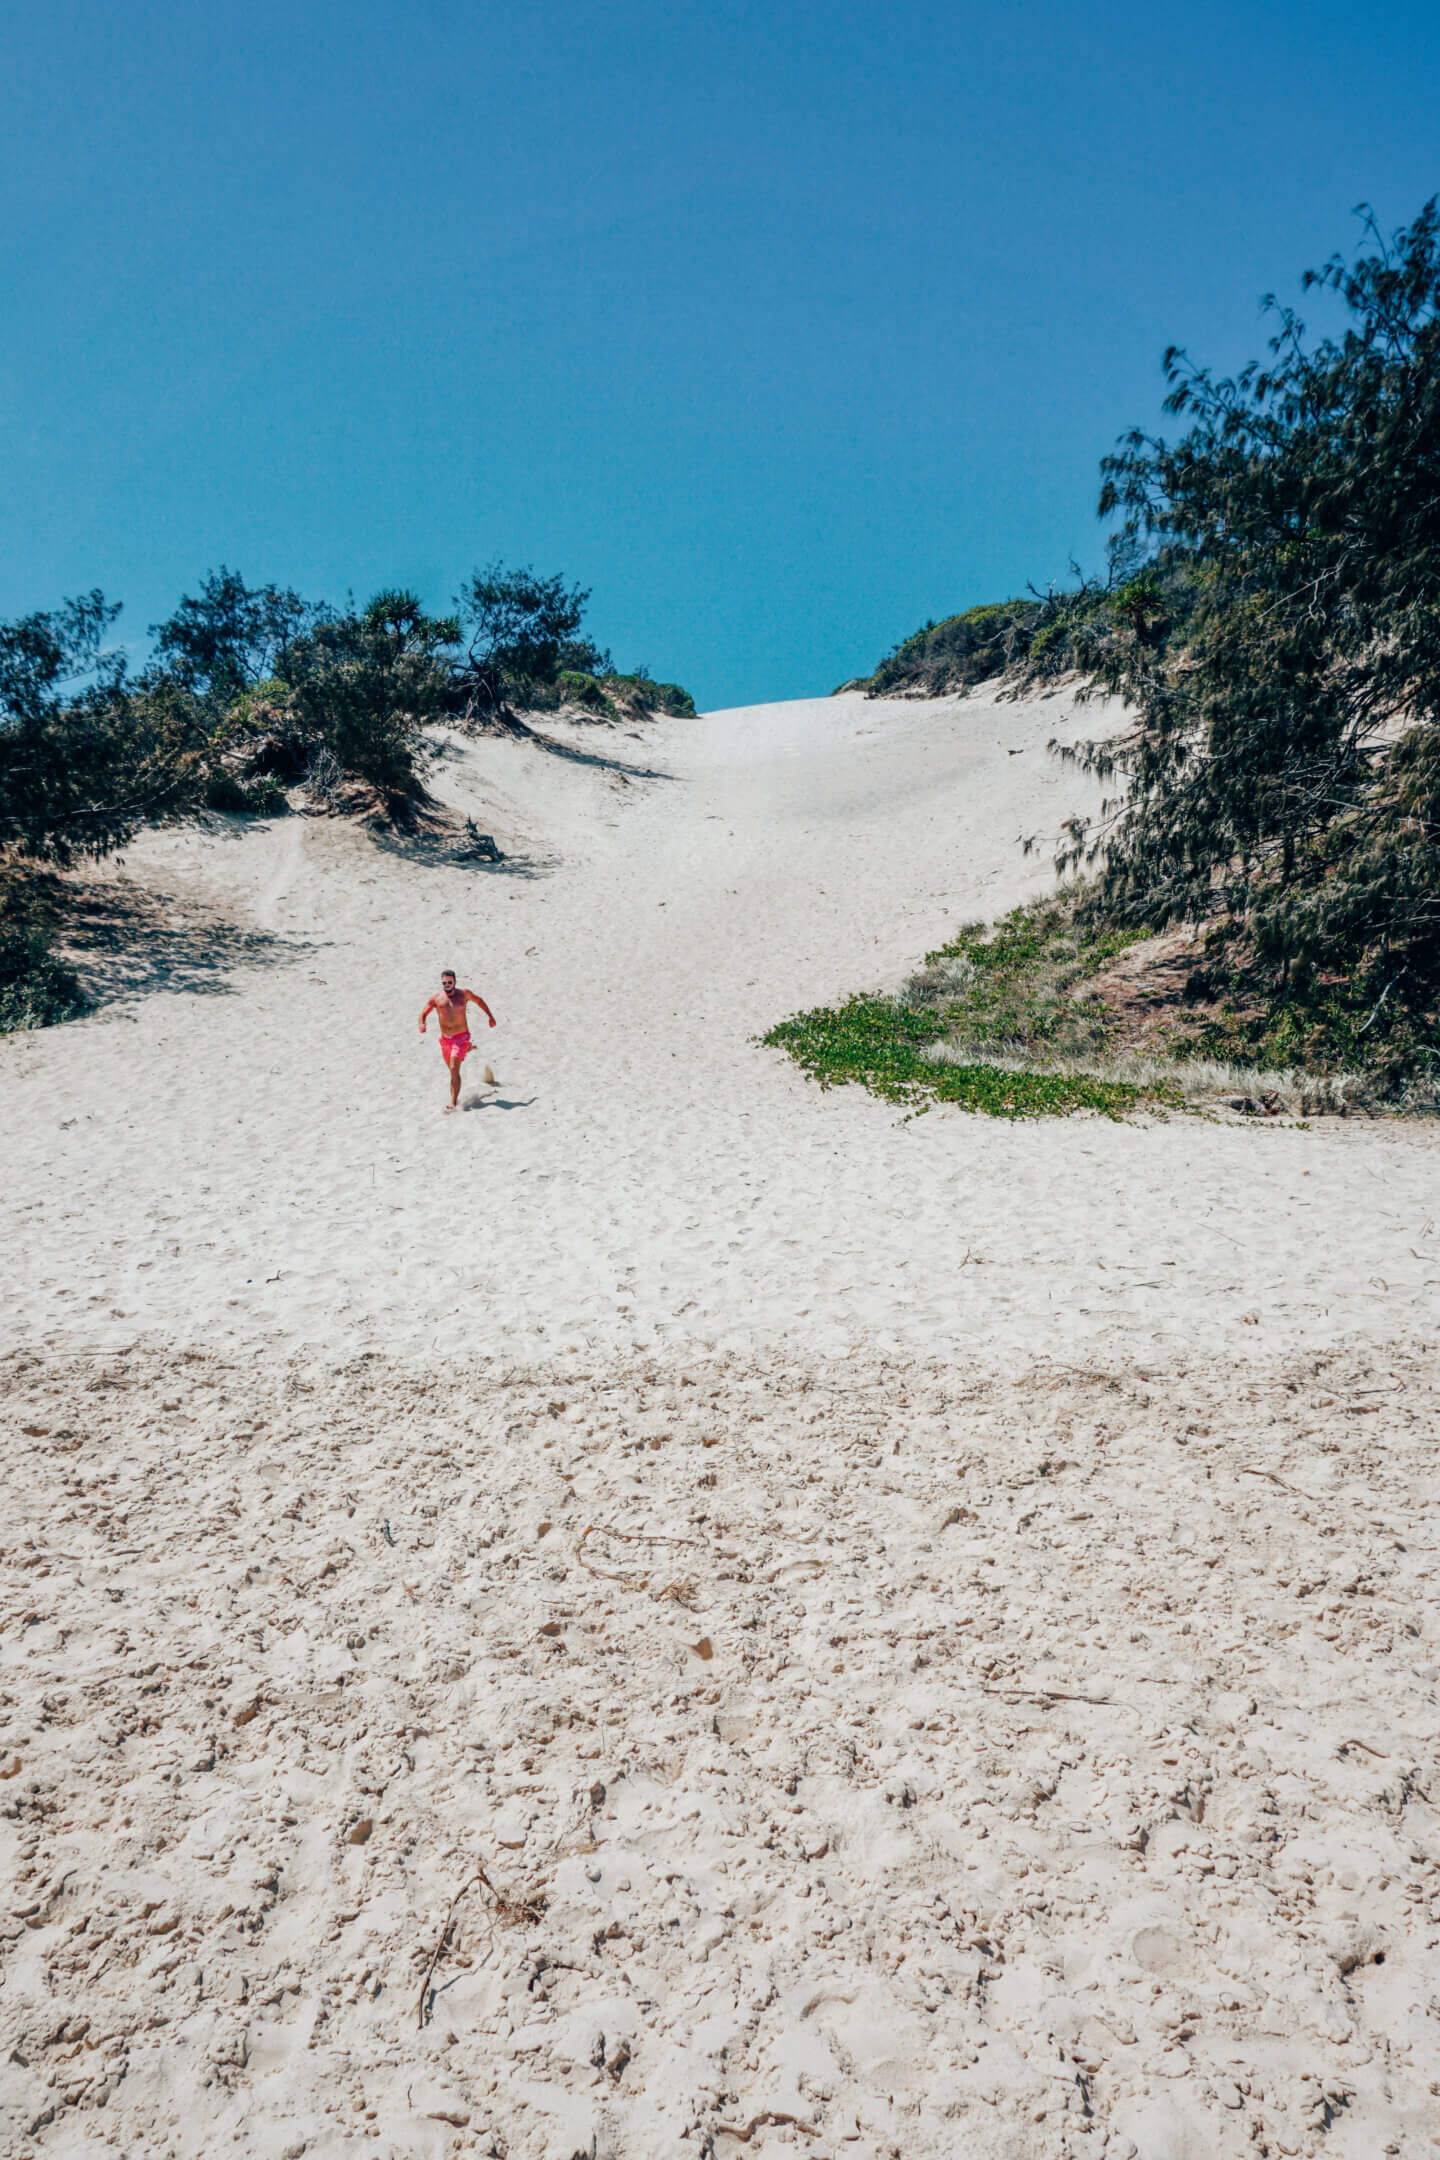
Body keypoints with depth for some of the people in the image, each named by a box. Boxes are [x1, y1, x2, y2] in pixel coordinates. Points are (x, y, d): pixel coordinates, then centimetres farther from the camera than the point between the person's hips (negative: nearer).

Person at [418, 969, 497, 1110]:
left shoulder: (464, 994, -2)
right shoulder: (436, 999, -2)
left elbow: (478, 1000, 15)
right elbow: (424, 1013, 2)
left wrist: (490, 1016, 16)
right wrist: (422, 1024, -21)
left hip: (461, 1037, -4)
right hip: (445, 1039, 4)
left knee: (454, 1070, -18)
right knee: (452, 1069, 22)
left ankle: (454, 1101, -18)